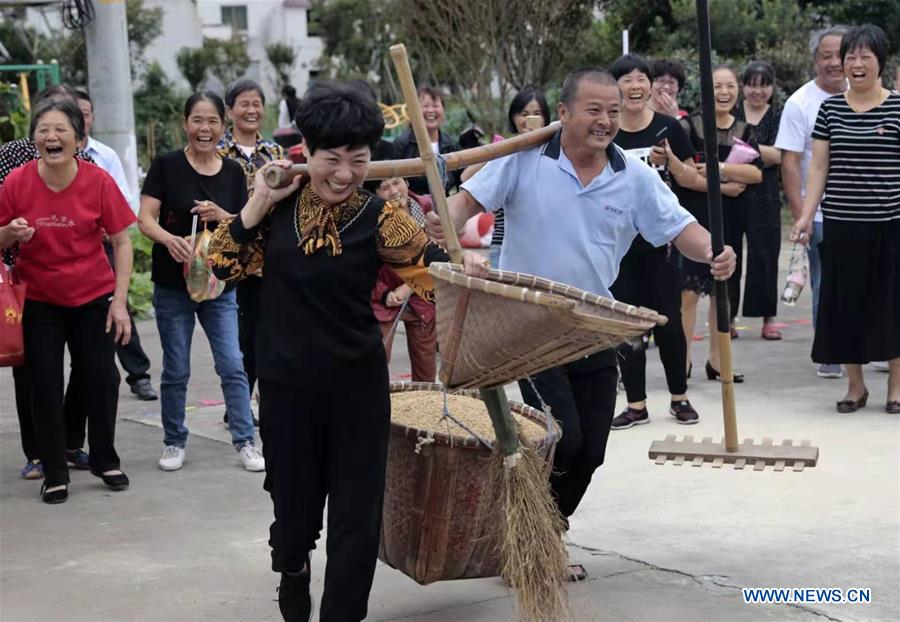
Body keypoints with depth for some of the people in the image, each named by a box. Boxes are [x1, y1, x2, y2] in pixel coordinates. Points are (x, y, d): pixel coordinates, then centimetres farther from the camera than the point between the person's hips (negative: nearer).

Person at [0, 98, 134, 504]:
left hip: (94, 298, 0)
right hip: (39, 302, 0)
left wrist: (120, 301, -12)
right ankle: (54, 473, 19)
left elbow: (122, 241, -7)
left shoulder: (98, 181, -14)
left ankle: (105, 461, 24)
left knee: (102, 379, 3)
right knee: (45, 387, 5)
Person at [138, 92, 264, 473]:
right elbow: (145, 219, -11)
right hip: (173, 287, -2)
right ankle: (174, 442, 21)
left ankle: (245, 441, 8)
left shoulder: (233, 172, 3)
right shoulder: (166, 166, -6)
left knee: (232, 366, -1)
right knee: (176, 371, 7)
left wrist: (220, 215, -15)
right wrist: (170, 239, -31)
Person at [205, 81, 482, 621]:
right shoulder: (279, 207, -1)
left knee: (357, 515, 0)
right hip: (287, 385, 2)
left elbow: (432, 264, -10)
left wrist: (464, 265, -30)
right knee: (294, 505, 15)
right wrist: (259, 202, -11)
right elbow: (223, 264, -3)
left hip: (358, 387, -1)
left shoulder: (378, 218, -8)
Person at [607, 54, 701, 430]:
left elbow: (691, 178, 4)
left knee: (668, 320, 3)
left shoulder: (668, 128, -1)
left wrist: (671, 160, -14)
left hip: (661, 240, -1)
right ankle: (636, 405, 15)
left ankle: (679, 398, 19)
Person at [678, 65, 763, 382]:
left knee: (723, 291, 10)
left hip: (730, 222, 5)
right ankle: (683, 360, -4)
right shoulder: (689, 126, -4)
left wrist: (718, 168, -18)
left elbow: (757, 174, -5)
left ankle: (716, 360, 20)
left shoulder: (745, 131, 9)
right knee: (689, 290, -10)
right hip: (694, 218, -4)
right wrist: (722, 187, -13)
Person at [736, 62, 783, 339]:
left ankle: (768, 318, 8)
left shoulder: (778, 117, 6)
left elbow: (778, 155, -7)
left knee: (765, 254, 0)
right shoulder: (729, 115, 8)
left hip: (764, 196, 0)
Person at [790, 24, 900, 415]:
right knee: (845, 302, 6)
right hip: (840, 222, 2)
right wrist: (806, 216, -1)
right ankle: (855, 385, 19)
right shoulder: (830, 108, 6)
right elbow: (818, 167, 7)